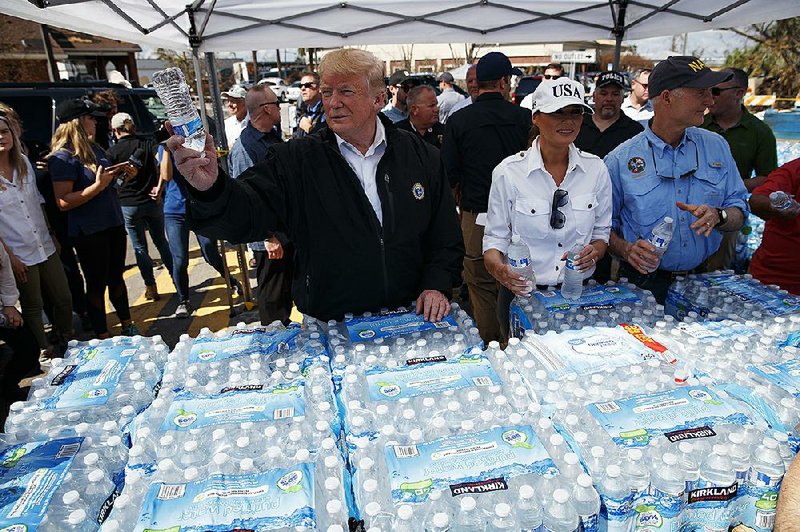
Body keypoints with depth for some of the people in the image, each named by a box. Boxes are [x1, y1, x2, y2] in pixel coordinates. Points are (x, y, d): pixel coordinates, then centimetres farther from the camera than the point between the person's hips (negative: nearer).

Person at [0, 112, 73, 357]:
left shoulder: (24, 163, 5)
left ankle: (66, 342, 31)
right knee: (32, 307, 10)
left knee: (63, 299, 11)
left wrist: (51, 234, 12)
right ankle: (44, 351, 27)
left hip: (45, 247, 5)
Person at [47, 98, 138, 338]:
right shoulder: (63, 157, -15)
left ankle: (128, 326, 33)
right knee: (97, 284, 4)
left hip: (113, 224, 8)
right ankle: (103, 338, 18)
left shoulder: (94, 148, 8)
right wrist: (98, 185, -28)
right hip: (89, 231, -7)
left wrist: (118, 172, 4)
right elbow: (63, 202, -22)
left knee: (116, 277, 18)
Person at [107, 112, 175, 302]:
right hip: (152, 202, 2)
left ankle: (151, 287, 9)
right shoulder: (147, 144, 1)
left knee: (140, 247, 6)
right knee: (161, 241, 16)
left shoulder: (112, 152, -5)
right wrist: (159, 187, -6)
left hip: (128, 205, -2)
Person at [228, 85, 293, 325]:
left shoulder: (274, 136, 7)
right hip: (269, 240, -9)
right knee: (273, 297, 6)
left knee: (289, 290, 22)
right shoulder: (245, 148, -20)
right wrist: (268, 237, -21)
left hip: (289, 231, 9)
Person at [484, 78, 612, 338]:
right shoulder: (508, 172, -10)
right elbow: (494, 239, -6)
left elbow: (601, 234, 9)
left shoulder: (595, 169, -1)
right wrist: (501, 270, -26)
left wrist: (594, 252, -13)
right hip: (523, 294, -2)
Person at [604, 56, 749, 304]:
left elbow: (739, 213, 8)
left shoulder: (716, 146, 7)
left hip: (701, 277, 4)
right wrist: (627, 250, -20)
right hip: (643, 282, -3)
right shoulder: (620, 159, -5)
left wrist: (718, 216, -13)